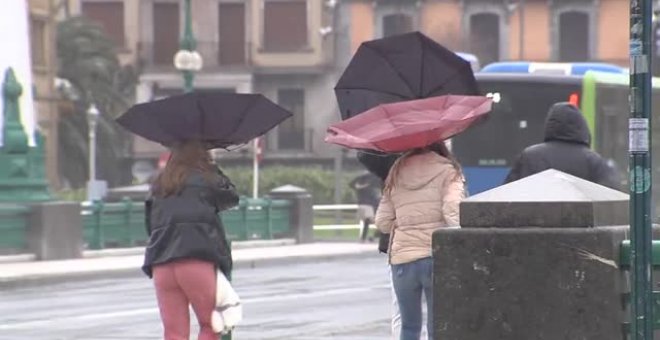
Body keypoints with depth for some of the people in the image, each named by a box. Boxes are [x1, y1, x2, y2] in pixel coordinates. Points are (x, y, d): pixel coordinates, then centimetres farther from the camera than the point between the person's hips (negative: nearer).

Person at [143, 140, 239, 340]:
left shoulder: (159, 187, 20)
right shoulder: (205, 180, 6)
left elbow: (150, 225, 19)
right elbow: (231, 197, 19)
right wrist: (213, 169, 31)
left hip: (161, 265, 5)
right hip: (197, 261, -4)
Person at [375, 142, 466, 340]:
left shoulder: (397, 174, 13)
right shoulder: (446, 172, 1)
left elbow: (382, 222, 11)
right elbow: (453, 212, -14)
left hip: (402, 259, 3)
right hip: (438, 257, -3)